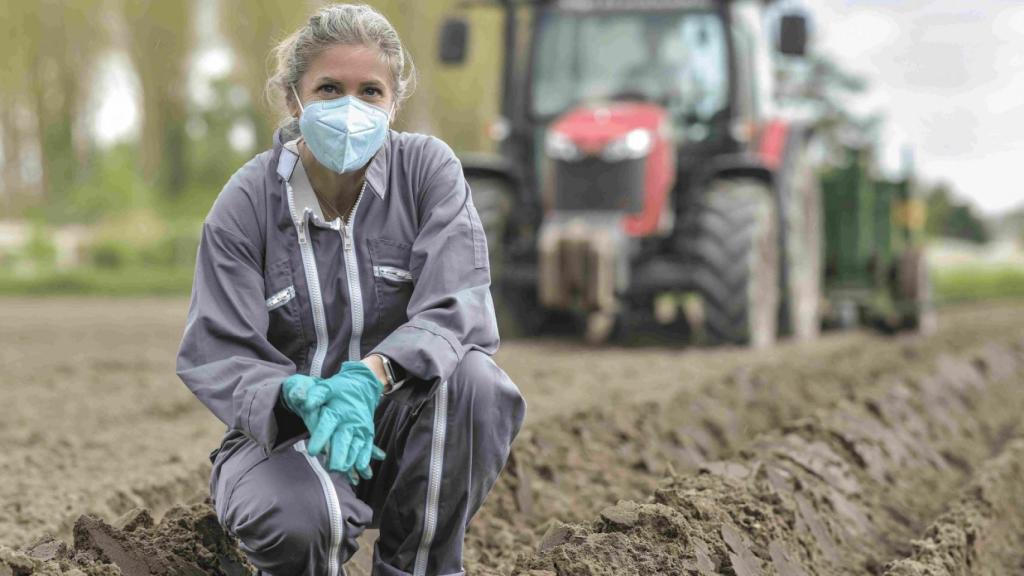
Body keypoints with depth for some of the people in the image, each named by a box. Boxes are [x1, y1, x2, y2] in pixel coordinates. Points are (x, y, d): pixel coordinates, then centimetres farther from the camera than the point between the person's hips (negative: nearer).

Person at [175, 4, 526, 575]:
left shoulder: (428, 169, -6)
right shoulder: (246, 202, -7)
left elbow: (459, 306, -19)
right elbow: (215, 355, -12)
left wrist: (371, 375, -39)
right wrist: (299, 397, -35)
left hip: (402, 425, 2)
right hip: (284, 432, -2)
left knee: (472, 379, -31)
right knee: (304, 517, -36)